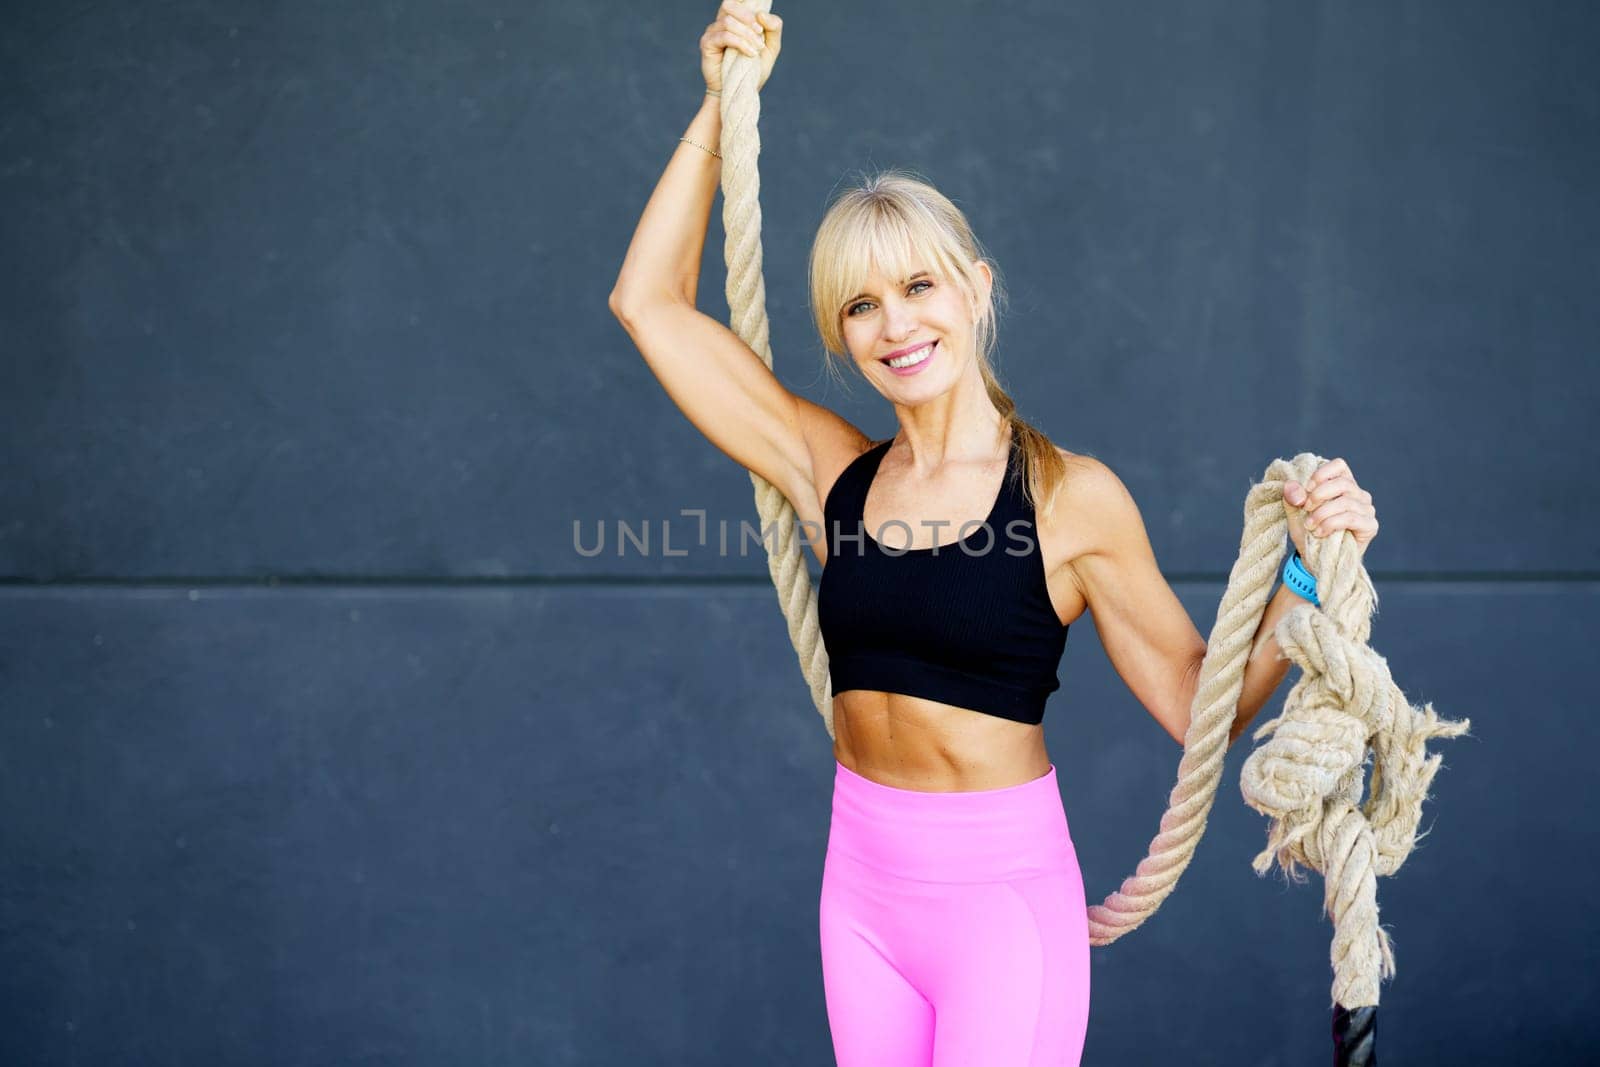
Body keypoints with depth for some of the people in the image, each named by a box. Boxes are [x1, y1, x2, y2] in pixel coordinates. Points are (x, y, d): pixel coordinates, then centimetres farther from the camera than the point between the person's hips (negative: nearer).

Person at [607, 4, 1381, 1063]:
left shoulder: (1074, 498, -9)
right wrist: (722, 103, 4)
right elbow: (650, 302, 3)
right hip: (861, 886, 4)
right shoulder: (836, 476, 0)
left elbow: (1201, 706, -7)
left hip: (1006, 897, -4)